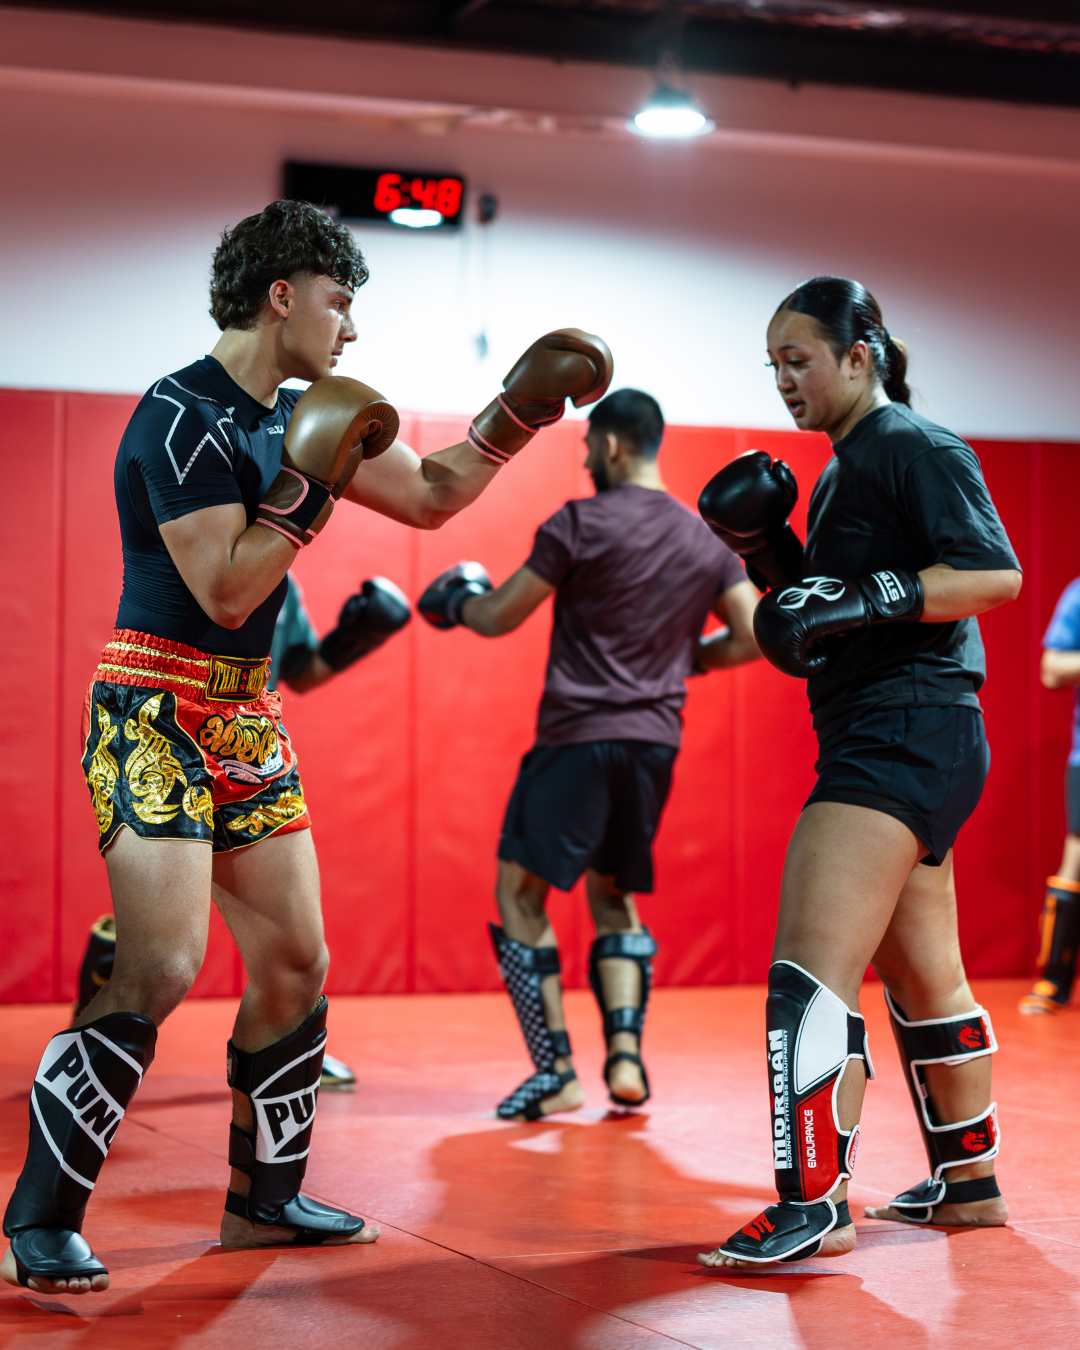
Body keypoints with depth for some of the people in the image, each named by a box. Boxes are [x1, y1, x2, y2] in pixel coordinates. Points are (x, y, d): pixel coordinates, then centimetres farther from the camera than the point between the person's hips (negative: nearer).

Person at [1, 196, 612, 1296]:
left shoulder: (298, 415, 12)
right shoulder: (183, 414, -14)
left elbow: (429, 494, 21)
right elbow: (226, 591, -19)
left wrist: (521, 409, 15)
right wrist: (312, 481, -17)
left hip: (248, 721, 9)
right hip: (156, 714, -9)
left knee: (295, 963, 9)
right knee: (162, 968, -17)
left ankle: (262, 1200, 23)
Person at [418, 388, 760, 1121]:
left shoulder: (581, 524, -7)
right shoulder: (706, 541, 9)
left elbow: (498, 617, -4)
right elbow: (750, 638, 5)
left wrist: (456, 599, 17)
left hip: (579, 736, -6)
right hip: (657, 740, 6)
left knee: (520, 894, 5)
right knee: (615, 898, 20)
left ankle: (556, 1072, 1)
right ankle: (626, 1055, 4)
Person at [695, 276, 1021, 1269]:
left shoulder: (917, 447, -8)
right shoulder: (846, 468, 20)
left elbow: (997, 573, -19)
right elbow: (818, 619, 22)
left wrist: (863, 598, -27)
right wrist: (765, 544, 7)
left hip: (908, 733, -11)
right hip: (887, 742, 11)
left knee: (809, 970, -17)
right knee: (923, 981, 18)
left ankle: (814, 1204, -17)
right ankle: (969, 1185, 30)